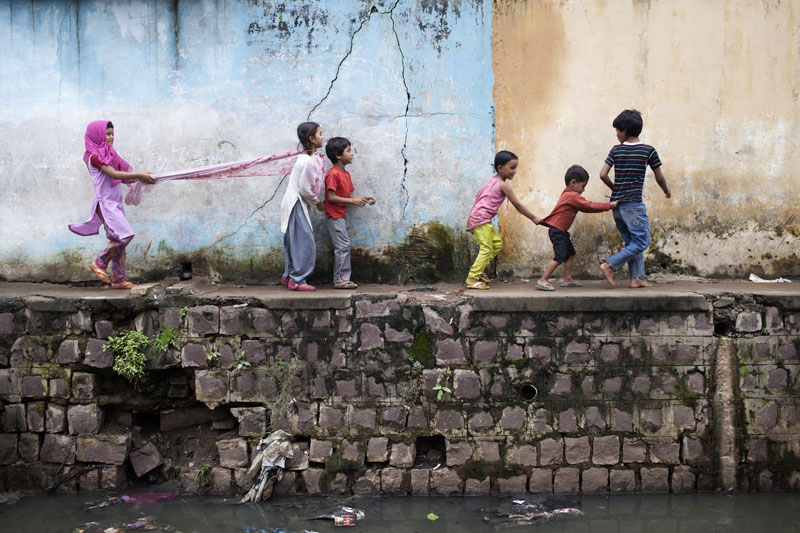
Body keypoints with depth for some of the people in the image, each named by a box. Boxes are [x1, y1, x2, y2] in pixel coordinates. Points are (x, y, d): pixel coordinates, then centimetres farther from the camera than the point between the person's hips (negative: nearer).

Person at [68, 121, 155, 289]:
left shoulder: (108, 154, 18)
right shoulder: (95, 157, -9)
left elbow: (121, 177, 12)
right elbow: (114, 174, -21)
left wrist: (139, 178, -3)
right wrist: (139, 175, -24)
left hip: (116, 203, 9)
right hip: (106, 203, -9)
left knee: (119, 240, 5)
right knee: (125, 235, -17)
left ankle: (118, 279, 8)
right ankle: (100, 263, 0)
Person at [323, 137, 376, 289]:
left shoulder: (346, 174, 12)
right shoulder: (333, 174, -17)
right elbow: (331, 197, -21)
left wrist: (364, 199, 1)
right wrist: (353, 201, -20)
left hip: (342, 216, 10)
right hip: (334, 216, -10)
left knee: (345, 247, 10)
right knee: (342, 246, -10)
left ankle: (344, 279, 14)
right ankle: (339, 280, -6)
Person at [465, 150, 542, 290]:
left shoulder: (490, 180, 16)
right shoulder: (503, 185, -10)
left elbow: (478, 195, 24)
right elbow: (517, 204, -9)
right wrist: (534, 218, -3)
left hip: (476, 218, 10)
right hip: (481, 219, -10)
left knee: (497, 243, 16)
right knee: (487, 248, -13)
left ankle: (479, 270, 16)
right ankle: (472, 279, -16)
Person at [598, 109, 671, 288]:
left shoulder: (616, 150, 4)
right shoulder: (648, 151, -4)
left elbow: (603, 175, 1)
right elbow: (659, 178, 3)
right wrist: (667, 191, 23)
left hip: (617, 204, 5)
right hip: (633, 204, -5)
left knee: (632, 242, 13)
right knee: (642, 241, -2)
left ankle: (636, 278, 6)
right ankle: (609, 265, -13)